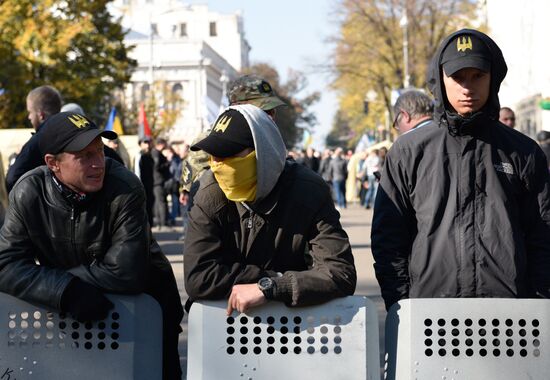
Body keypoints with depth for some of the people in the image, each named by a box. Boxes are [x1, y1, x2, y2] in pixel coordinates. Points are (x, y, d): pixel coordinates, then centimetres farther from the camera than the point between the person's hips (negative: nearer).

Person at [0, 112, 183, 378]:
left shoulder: (124, 189, -27)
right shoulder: (28, 193, -16)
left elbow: (126, 272, -31)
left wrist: (50, 275, -22)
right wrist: (67, 289, -35)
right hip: (67, 311, 3)